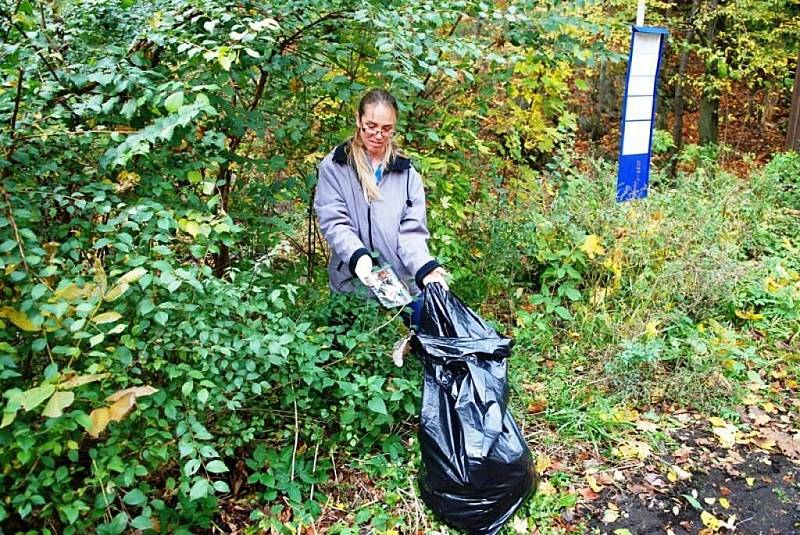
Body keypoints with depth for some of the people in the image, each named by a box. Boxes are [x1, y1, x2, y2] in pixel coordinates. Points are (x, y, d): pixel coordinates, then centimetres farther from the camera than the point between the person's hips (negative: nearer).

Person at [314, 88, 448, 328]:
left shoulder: (407, 172, 8)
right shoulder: (333, 167, 2)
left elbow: (412, 230, 1)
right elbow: (333, 222, -6)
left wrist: (425, 267, -18)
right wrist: (357, 255, -25)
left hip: (405, 285, 2)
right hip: (353, 284, -2)